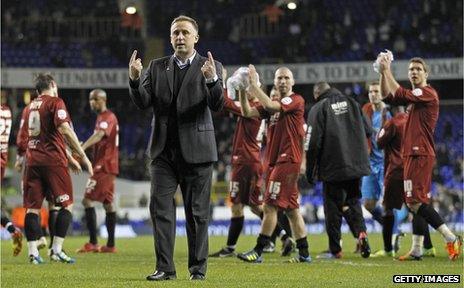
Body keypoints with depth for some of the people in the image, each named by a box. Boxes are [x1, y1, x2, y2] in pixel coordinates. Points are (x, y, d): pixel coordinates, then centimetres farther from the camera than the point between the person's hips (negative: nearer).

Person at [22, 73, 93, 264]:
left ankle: (33, 252, 0)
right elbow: (64, 129, -19)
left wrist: (69, 159, 30)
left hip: (32, 160, 6)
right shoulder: (55, 102, -4)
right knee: (66, 205, 3)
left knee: (32, 207, 5)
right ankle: (56, 250, -3)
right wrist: (83, 156, -17)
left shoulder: (32, 106, 18)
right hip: (52, 161, -6)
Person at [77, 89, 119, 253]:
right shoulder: (102, 117, 19)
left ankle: (93, 243, -16)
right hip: (108, 166, 10)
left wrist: (82, 148, -45)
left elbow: (99, 135, -30)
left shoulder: (107, 117, -12)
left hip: (103, 166, -10)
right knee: (107, 203, 10)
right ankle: (110, 245, 13)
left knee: (87, 200, -13)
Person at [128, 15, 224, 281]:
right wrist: (135, 79, -17)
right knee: (160, 208, -4)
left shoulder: (211, 67, 1)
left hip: (196, 149, -3)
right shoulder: (157, 67, 11)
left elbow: (217, 105, -11)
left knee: (197, 212, 2)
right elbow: (142, 102, 2)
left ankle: (198, 268, 9)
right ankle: (165, 268, -1)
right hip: (164, 149, 3)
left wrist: (212, 79, -30)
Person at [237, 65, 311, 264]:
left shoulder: (296, 100, -6)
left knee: (271, 205, -10)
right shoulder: (275, 104, 19)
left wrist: (253, 85, -18)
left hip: (288, 160, -9)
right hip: (276, 160, 9)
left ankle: (258, 252, -10)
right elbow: (249, 113, 9)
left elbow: (269, 106, -21)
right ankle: (304, 253, 15)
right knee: (291, 208, 10)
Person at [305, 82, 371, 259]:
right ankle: (361, 232, -8)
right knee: (352, 201, 16)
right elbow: (366, 131, 13)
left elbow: (313, 143, -8)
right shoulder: (351, 103, 12)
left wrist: (310, 171, -2)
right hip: (356, 165, 4)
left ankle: (335, 249, 5)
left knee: (333, 206, 3)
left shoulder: (318, 108, -3)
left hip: (333, 168, -4)